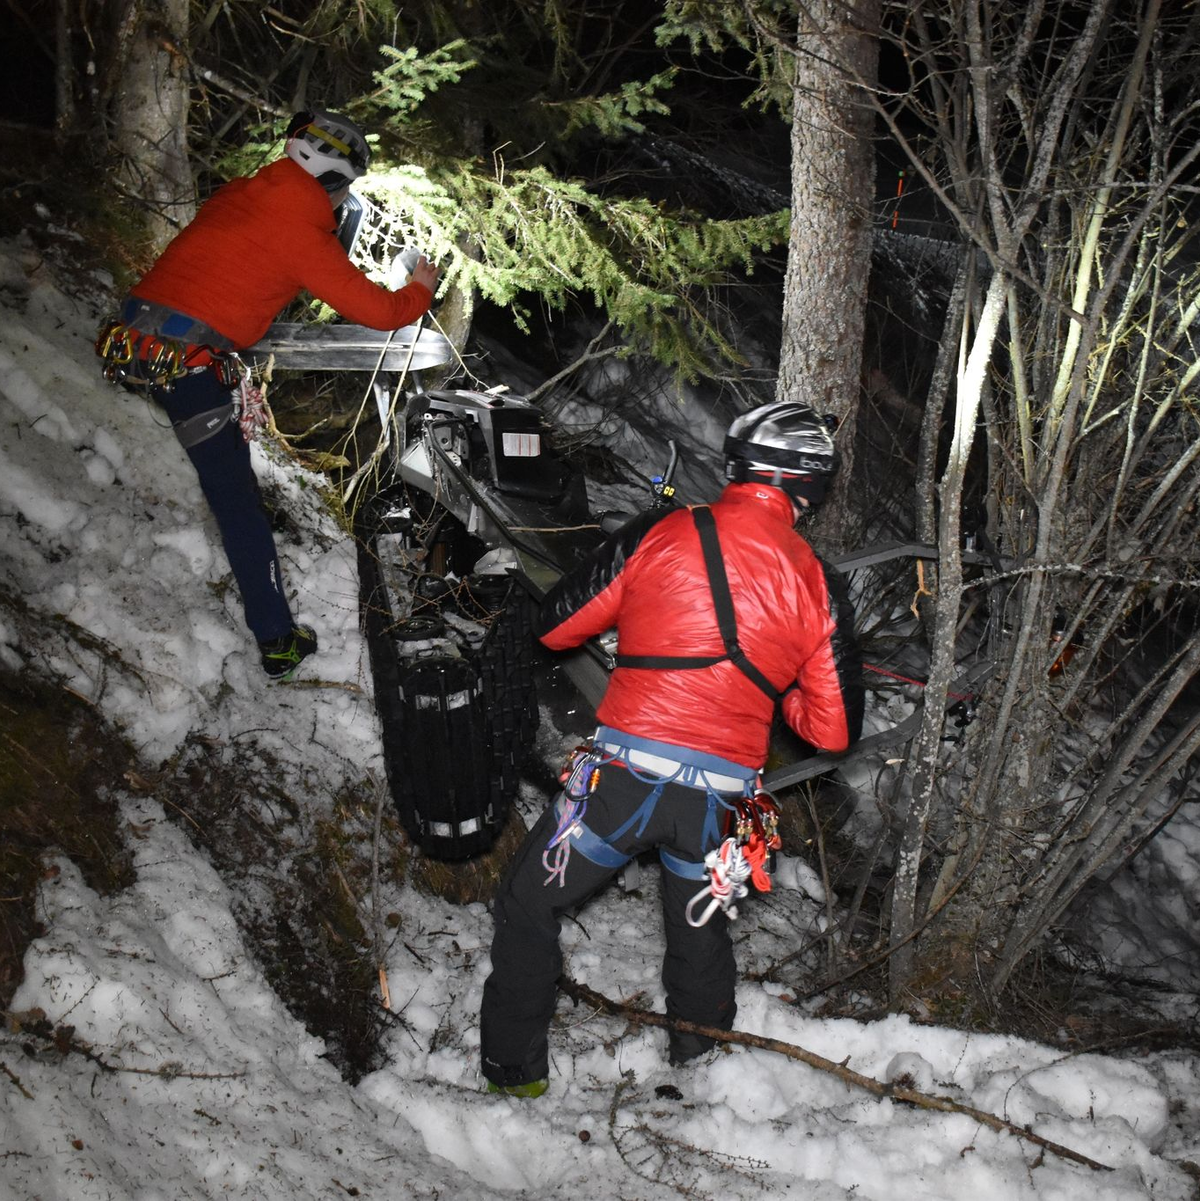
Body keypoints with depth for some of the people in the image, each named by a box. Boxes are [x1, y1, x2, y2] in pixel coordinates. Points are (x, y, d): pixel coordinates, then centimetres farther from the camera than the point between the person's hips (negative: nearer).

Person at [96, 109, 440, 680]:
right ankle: (277, 642, 4)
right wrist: (420, 291, 22)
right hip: (188, 359, -6)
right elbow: (379, 311, 1)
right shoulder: (306, 237, -4)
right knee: (237, 502, -1)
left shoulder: (236, 193, 15)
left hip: (129, 328, 7)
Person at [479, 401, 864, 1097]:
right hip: (721, 794, 3)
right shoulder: (821, 590, 3)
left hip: (624, 774, -3)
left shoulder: (662, 535, -4)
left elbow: (557, 627, 3)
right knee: (699, 918, 30)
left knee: (530, 907, 18)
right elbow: (835, 730, 6)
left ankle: (515, 1068, 26)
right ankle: (702, 1053, 46)